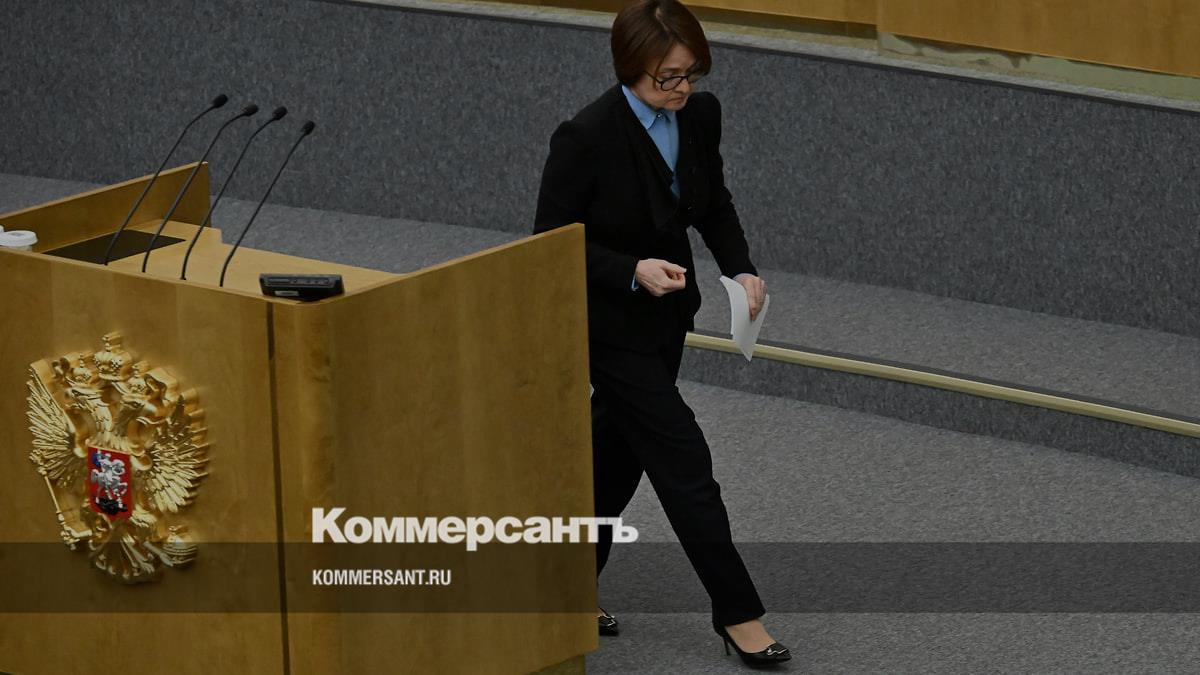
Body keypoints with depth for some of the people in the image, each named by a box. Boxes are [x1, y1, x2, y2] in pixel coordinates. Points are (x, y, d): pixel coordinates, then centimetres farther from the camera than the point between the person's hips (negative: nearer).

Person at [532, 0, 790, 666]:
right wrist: (634, 272, -28)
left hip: (665, 315, 7)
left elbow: (713, 204, 8)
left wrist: (741, 270, -8)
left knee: (616, 454, 16)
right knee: (683, 462, -5)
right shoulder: (587, 136, -26)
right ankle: (737, 613, 4)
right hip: (608, 324, -7)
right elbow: (552, 241, -17)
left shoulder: (700, 114, -7)